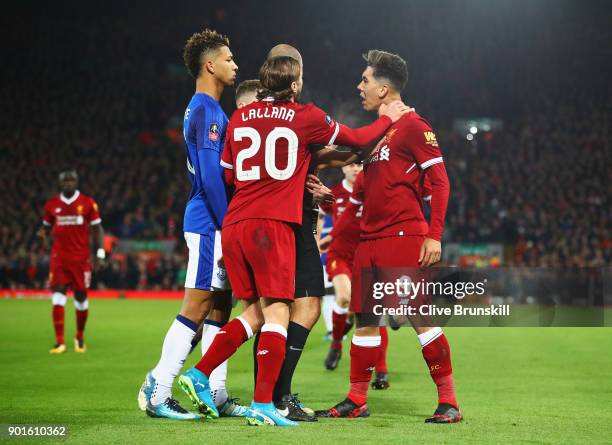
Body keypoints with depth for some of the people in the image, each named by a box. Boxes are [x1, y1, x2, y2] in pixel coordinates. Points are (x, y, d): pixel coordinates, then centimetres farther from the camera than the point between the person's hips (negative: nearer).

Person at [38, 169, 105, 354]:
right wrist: (43, 233, -9)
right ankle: (60, 342, -8)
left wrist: (100, 253, -5)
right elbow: (47, 227, 15)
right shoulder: (52, 204, 4)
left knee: (81, 297, 7)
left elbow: (97, 229, 3)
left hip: (81, 258, -1)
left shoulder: (88, 203, -1)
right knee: (58, 297, -10)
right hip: (59, 257, 1)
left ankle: (80, 337, 28)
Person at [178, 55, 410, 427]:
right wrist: (387, 118, 32)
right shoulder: (306, 116, 2)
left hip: (233, 225, 6)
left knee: (254, 313, 15)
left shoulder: (239, 117, 13)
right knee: (276, 313, -4)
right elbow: (358, 139, 14)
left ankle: (199, 375, 8)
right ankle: (262, 405, -10)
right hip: (272, 225, -6)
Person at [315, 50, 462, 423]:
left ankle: (449, 402, -3)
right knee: (365, 320, 9)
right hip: (369, 239, 8)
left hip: (404, 236, -8)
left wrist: (434, 235, -17)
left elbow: (440, 182, -10)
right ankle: (357, 401, 16)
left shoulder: (412, 126, -6)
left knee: (421, 317, -9)